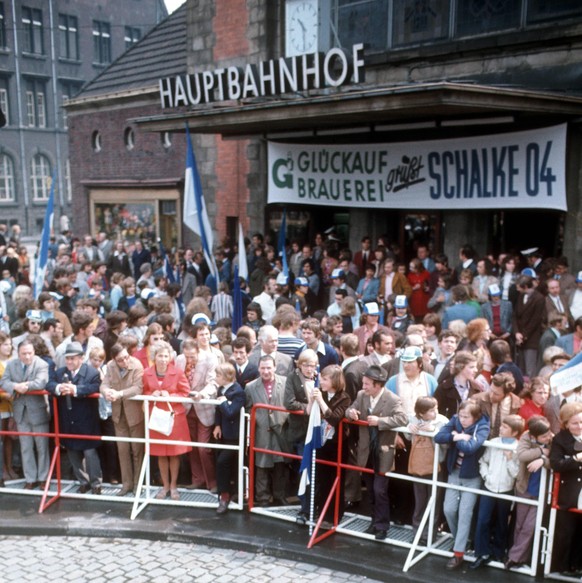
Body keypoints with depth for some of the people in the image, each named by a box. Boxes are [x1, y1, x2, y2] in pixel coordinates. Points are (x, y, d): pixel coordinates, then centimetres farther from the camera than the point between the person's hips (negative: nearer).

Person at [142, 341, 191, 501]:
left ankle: (173, 486, 20)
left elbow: (186, 393, -3)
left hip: (174, 416, -2)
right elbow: (144, 392, 10)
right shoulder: (147, 373, -2)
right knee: (160, 453, 9)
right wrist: (152, 394, -12)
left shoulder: (178, 372, -8)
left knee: (174, 452, 5)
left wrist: (170, 396, -17)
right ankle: (165, 485, 24)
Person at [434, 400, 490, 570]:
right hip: (454, 472, 4)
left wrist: (455, 438, -20)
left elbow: (470, 447, -34)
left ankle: (458, 553, 6)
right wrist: (458, 437, -27)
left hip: (472, 476, -4)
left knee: (464, 513, -3)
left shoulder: (482, 427, -19)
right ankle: (459, 539, 30)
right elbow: (438, 437, -16)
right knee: (449, 509, 4)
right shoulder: (455, 420, -6)